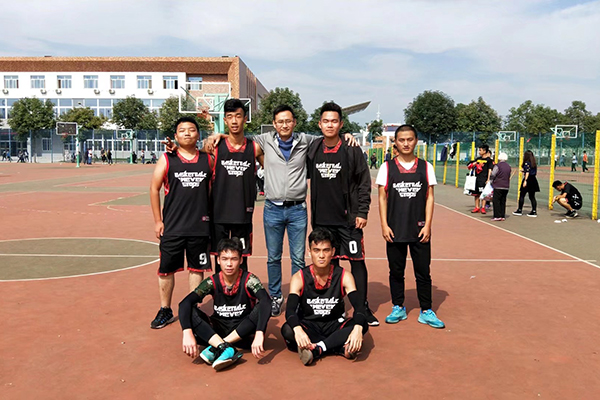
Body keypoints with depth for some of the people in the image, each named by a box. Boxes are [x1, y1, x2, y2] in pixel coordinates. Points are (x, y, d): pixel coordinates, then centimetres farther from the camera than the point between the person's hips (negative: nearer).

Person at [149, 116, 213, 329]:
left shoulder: (208, 160, 5)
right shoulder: (167, 160, 1)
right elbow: (154, 189, 3)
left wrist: (212, 216, 5)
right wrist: (158, 220, -1)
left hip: (200, 226, 1)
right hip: (172, 226, -1)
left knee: (197, 268, 9)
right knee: (166, 269, 6)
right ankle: (165, 311, 22)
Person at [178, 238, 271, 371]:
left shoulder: (249, 280, -14)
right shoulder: (212, 282, -9)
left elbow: (266, 302, -32)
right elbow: (185, 303, -22)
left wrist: (259, 335, -47)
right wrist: (187, 333, -39)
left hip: (243, 332, -1)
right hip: (218, 331, 2)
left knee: (261, 308, -30)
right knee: (190, 311, -22)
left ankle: (216, 347, -28)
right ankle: (225, 349, -35)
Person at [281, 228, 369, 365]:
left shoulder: (344, 276, -9)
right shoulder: (299, 278, -12)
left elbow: (359, 306, -19)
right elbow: (290, 310, -23)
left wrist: (357, 328, -41)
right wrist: (298, 330, -46)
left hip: (334, 325, 1)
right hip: (308, 325, -1)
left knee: (362, 324, -27)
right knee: (287, 330, -33)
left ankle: (316, 349, -29)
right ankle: (341, 347, -28)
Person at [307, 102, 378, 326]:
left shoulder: (352, 150, -4)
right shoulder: (312, 149, 5)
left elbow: (364, 182, -2)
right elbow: (306, 175, 15)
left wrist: (362, 212, -7)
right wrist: (312, 213, 9)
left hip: (348, 218, -3)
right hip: (322, 219, 3)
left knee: (357, 261, 0)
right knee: (329, 262, 10)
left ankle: (363, 307, 12)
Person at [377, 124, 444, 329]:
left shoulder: (426, 167, 4)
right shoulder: (387, 168, 2)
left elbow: (429, 197, 4)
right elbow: (382, 198, 2)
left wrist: (427, 225, -4)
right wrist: (384, 225, -5)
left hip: (419, 230, 0)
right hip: (394, 231, 0)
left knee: (423, 272, 5)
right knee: (396, 271, 9)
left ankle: (426, 311, 18)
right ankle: (398, 308, 24)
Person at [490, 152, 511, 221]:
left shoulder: (497, 166, -9)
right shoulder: (508, 166, 10)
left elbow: (492, 175, -7)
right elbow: (509, 176, 15)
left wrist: (490, 181, 9)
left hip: (498, 186, -6)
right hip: (506, 186, 6)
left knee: (496, 201, -2)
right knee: (503, 201, 11)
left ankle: (497, 216, -7)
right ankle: (503, 216, 13)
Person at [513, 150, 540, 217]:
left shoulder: (527, 163, -10)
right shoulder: (534, 163, 13)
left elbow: (527, 173, -17)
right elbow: (535, 172, 17)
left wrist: (525, 181, -20)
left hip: (528, 179, -7)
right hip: (533, 180, 7)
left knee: (522, 195, 2)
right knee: (532, 197, 8)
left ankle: (519, 210, 6)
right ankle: (534, 211, 4)